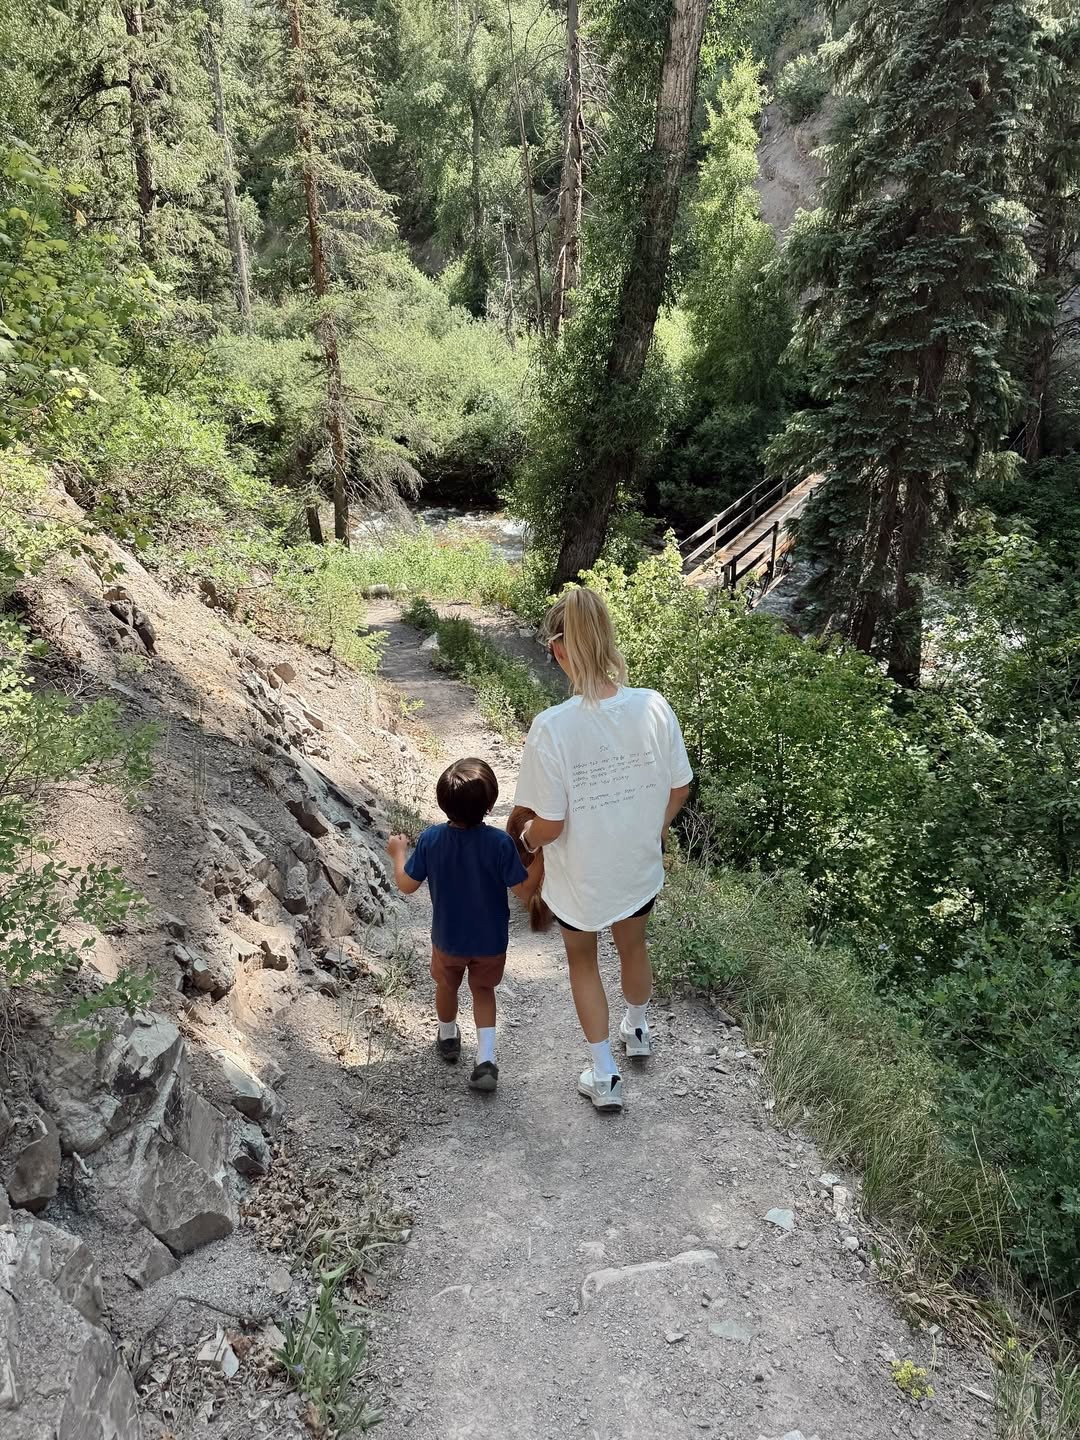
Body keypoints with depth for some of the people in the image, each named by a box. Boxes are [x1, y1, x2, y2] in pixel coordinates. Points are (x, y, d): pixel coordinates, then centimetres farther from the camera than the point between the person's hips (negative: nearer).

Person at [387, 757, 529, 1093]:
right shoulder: (499, 842, -27)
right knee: (483, 990, 24)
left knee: (446, 986, 29)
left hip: (448, 938, 1)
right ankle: (485, 1059, 15)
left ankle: (448, 1038, 52)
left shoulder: (430, 839, -21)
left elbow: (406, 885, -10)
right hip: (491, 940, -1)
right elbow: (522, 890, -20)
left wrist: (398, 853, 8)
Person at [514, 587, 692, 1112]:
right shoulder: (654, 707, -20)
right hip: (639, 865, 4)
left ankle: (605, 1076, 37)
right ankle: (637, 1031, 60)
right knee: (633, 946, 32)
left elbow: (550, 823, -23)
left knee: (582, 959, 26)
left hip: (580, 874, -3)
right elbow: (680, 788, -6)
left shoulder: (552, 727, -31)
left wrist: (525, 841, 1)